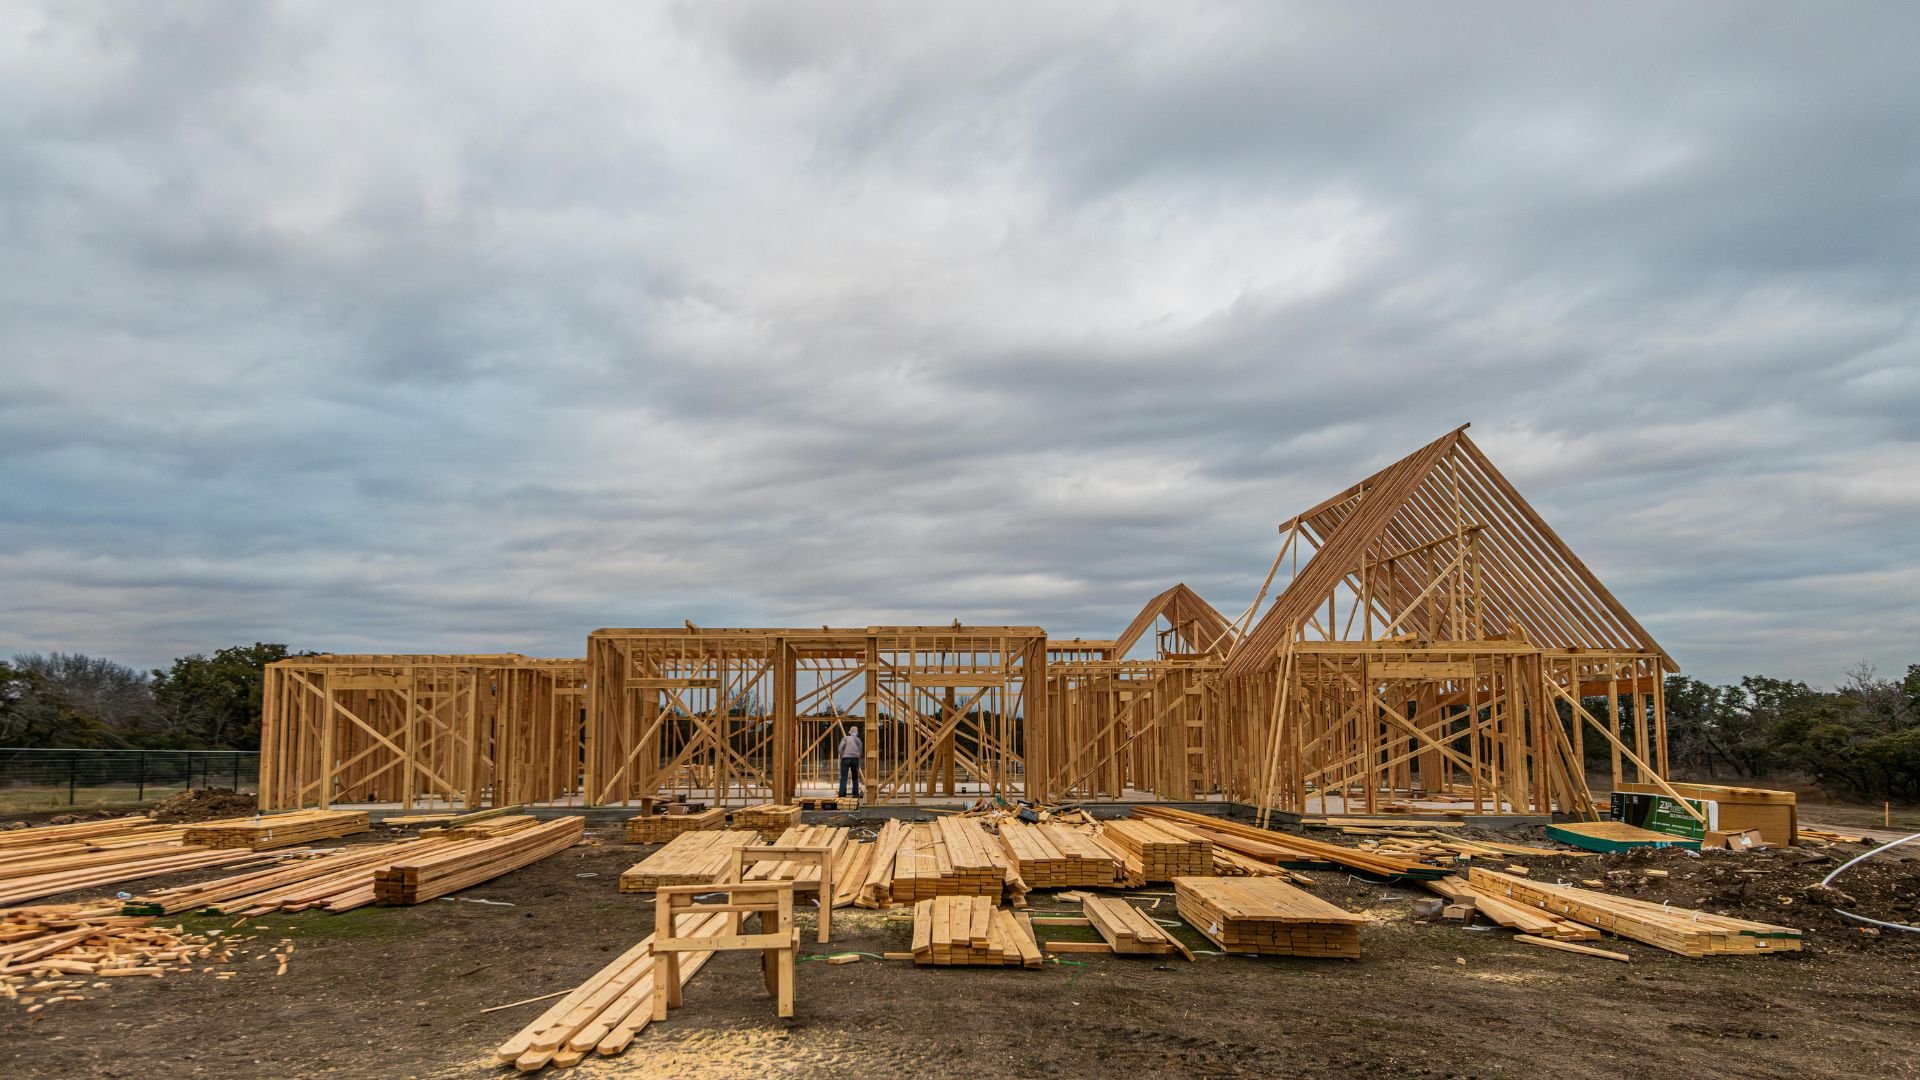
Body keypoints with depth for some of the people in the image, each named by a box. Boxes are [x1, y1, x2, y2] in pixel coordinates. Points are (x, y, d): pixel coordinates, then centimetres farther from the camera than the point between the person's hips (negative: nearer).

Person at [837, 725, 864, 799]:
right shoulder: (858, 740, 19)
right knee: (855, 777, 15)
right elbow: (860, 752, 11)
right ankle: (855, 794, 11)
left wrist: (842, 757, 6)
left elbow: (840, 748, -2)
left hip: (846, 758, -2)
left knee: (843, 777, -4)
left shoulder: (845, 738, 13)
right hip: (855, 758, 2)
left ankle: (842, 794, -13)